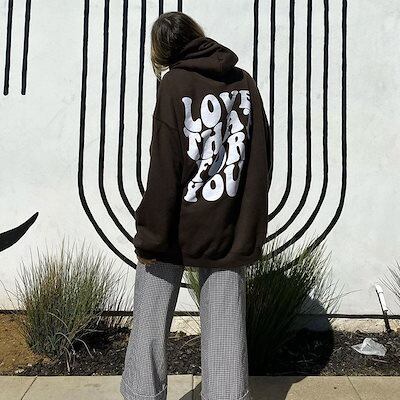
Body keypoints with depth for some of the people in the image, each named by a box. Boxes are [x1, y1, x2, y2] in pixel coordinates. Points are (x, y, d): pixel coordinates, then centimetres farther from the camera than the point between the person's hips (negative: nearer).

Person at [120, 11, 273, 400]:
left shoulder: (174, 84, -7)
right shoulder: (245, 82, 6)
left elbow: (164, 168, -12)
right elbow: (262, 158, 8)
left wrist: (150, 236, -7)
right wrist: (251, 224, 16)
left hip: (178, 227, -3)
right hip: (231, 232, 4)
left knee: (149, 326, 13)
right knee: (225, 332, 11)